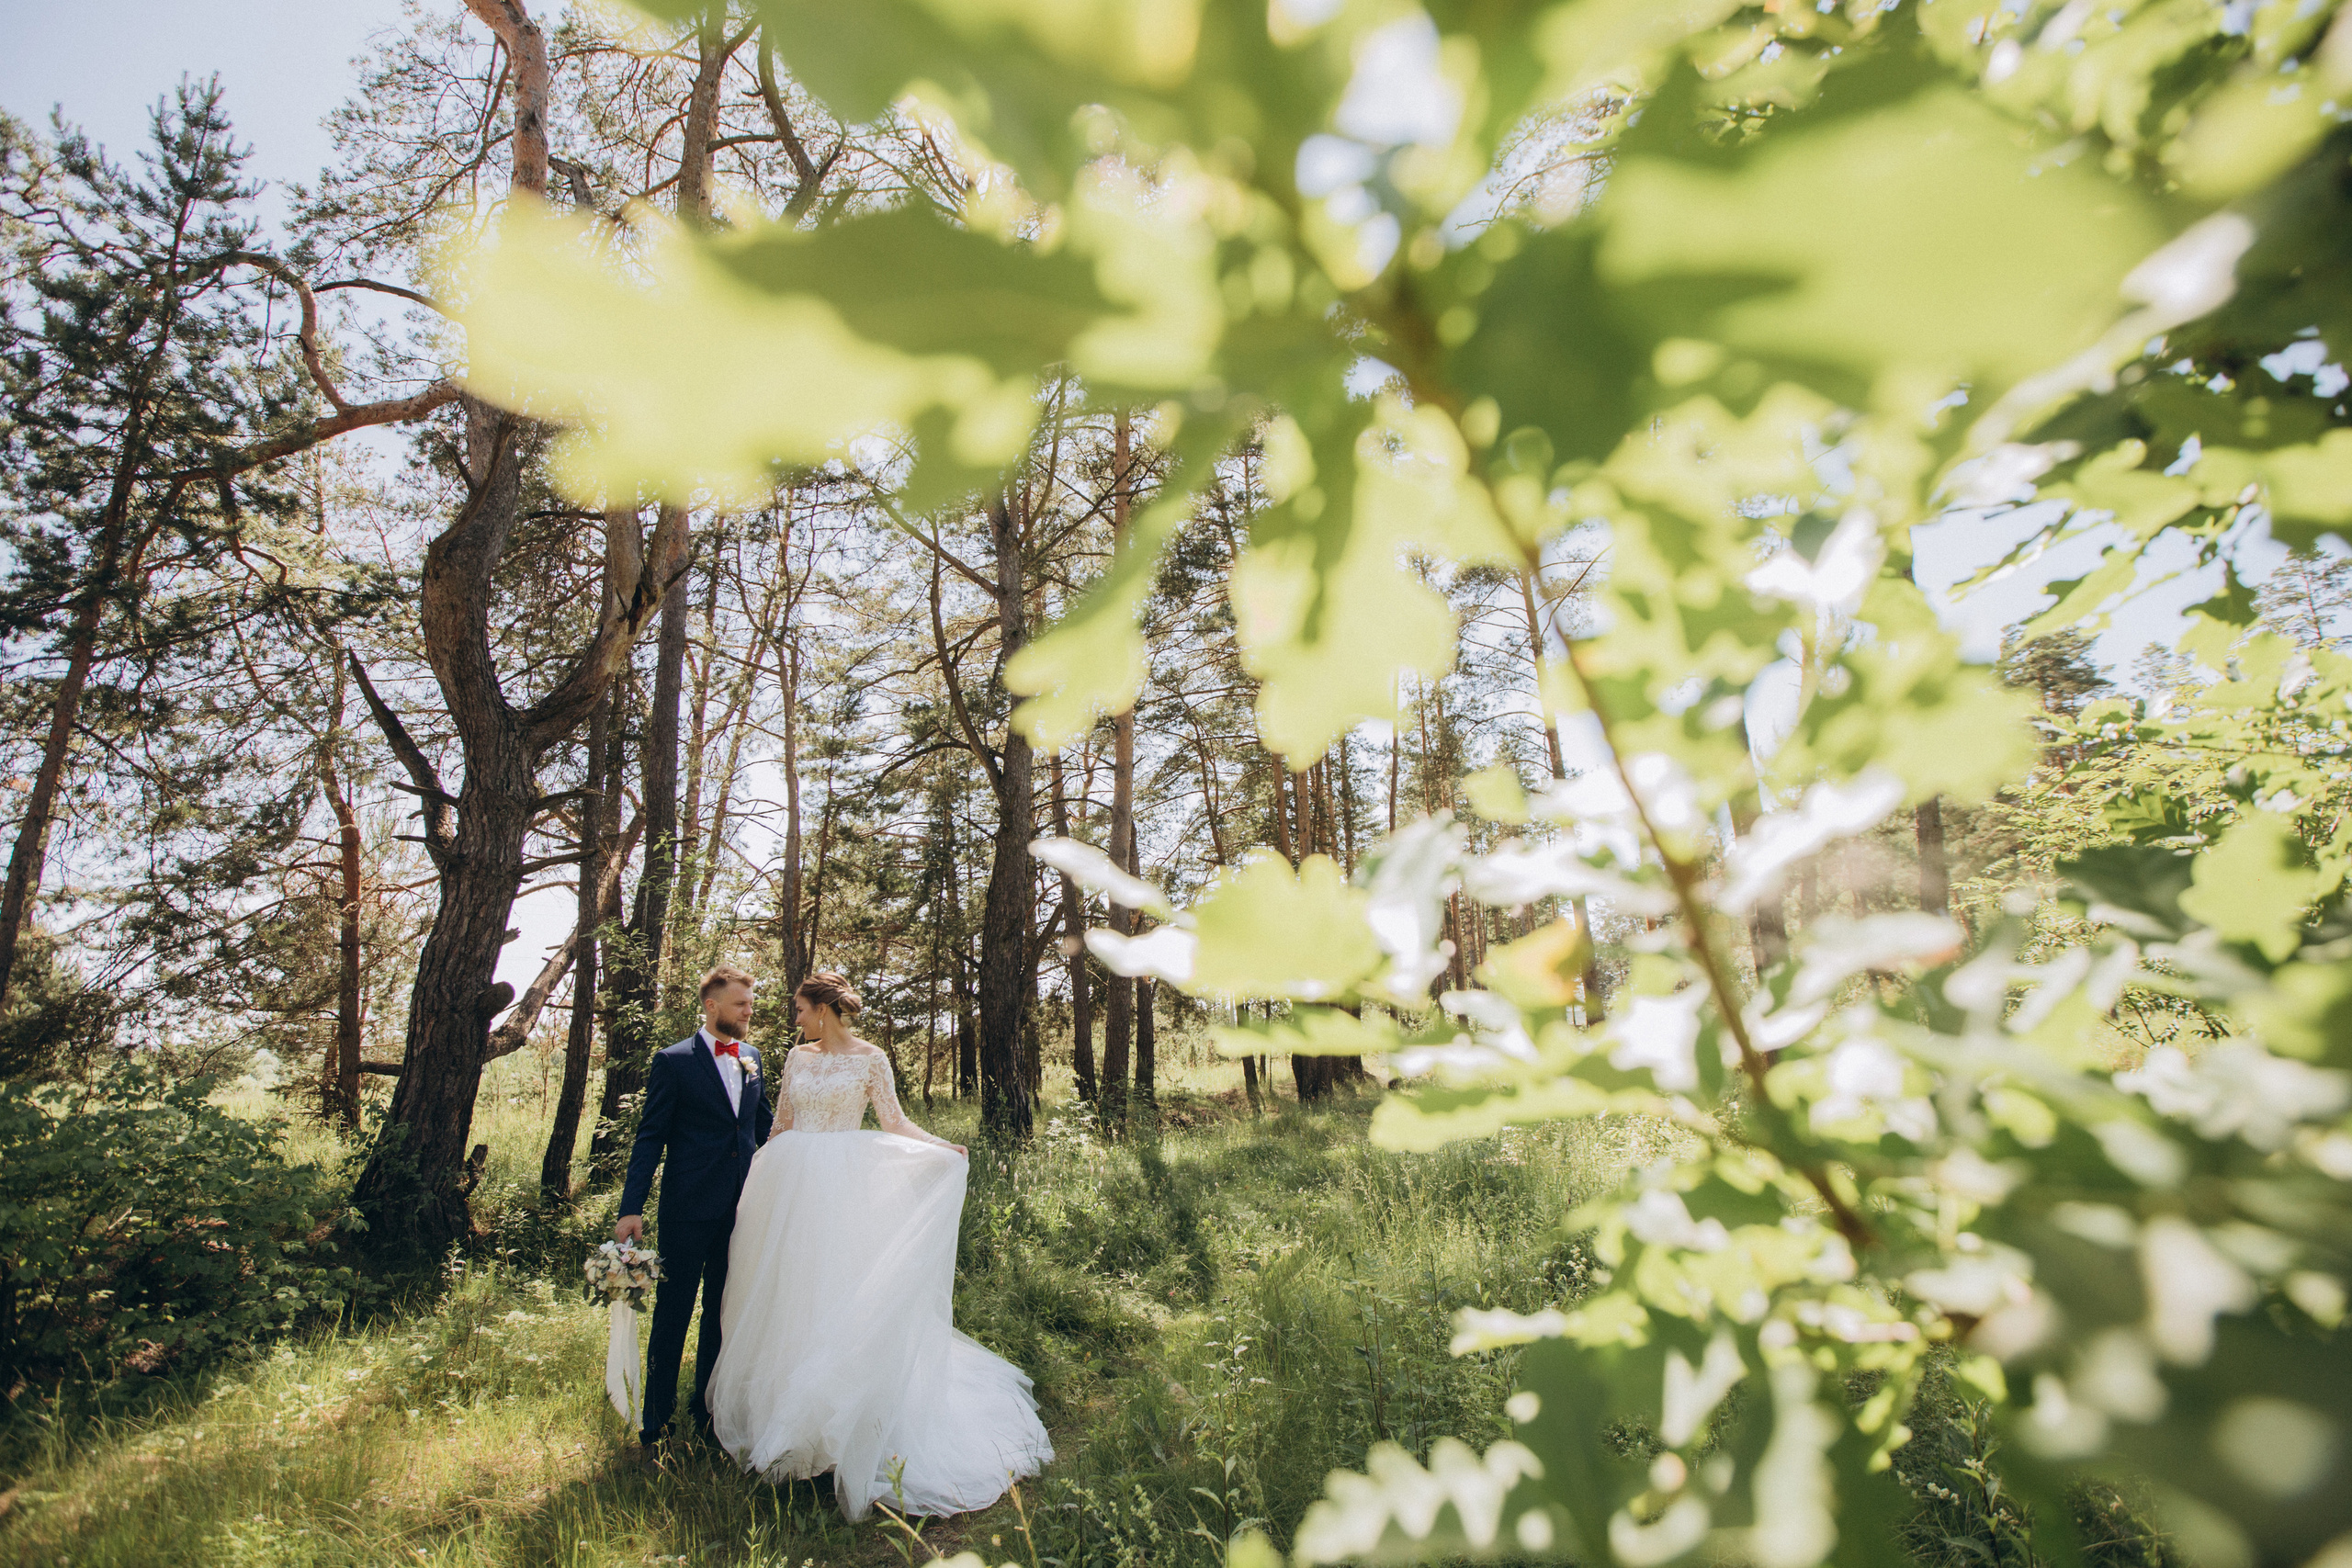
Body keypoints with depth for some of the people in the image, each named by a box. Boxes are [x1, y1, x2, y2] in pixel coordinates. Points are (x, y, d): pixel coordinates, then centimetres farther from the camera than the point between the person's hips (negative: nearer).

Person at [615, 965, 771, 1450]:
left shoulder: (751, 1058, 9)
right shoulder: (673, 1061, -6)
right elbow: (650, 1137, -7)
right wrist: (631, 1208, -11)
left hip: (741, 1207, 5)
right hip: (689, 1208, -5)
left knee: (722, 1312, 15)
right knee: (672, 1315, 5)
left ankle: (707, 1410, 29)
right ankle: (656, 1423, 20)